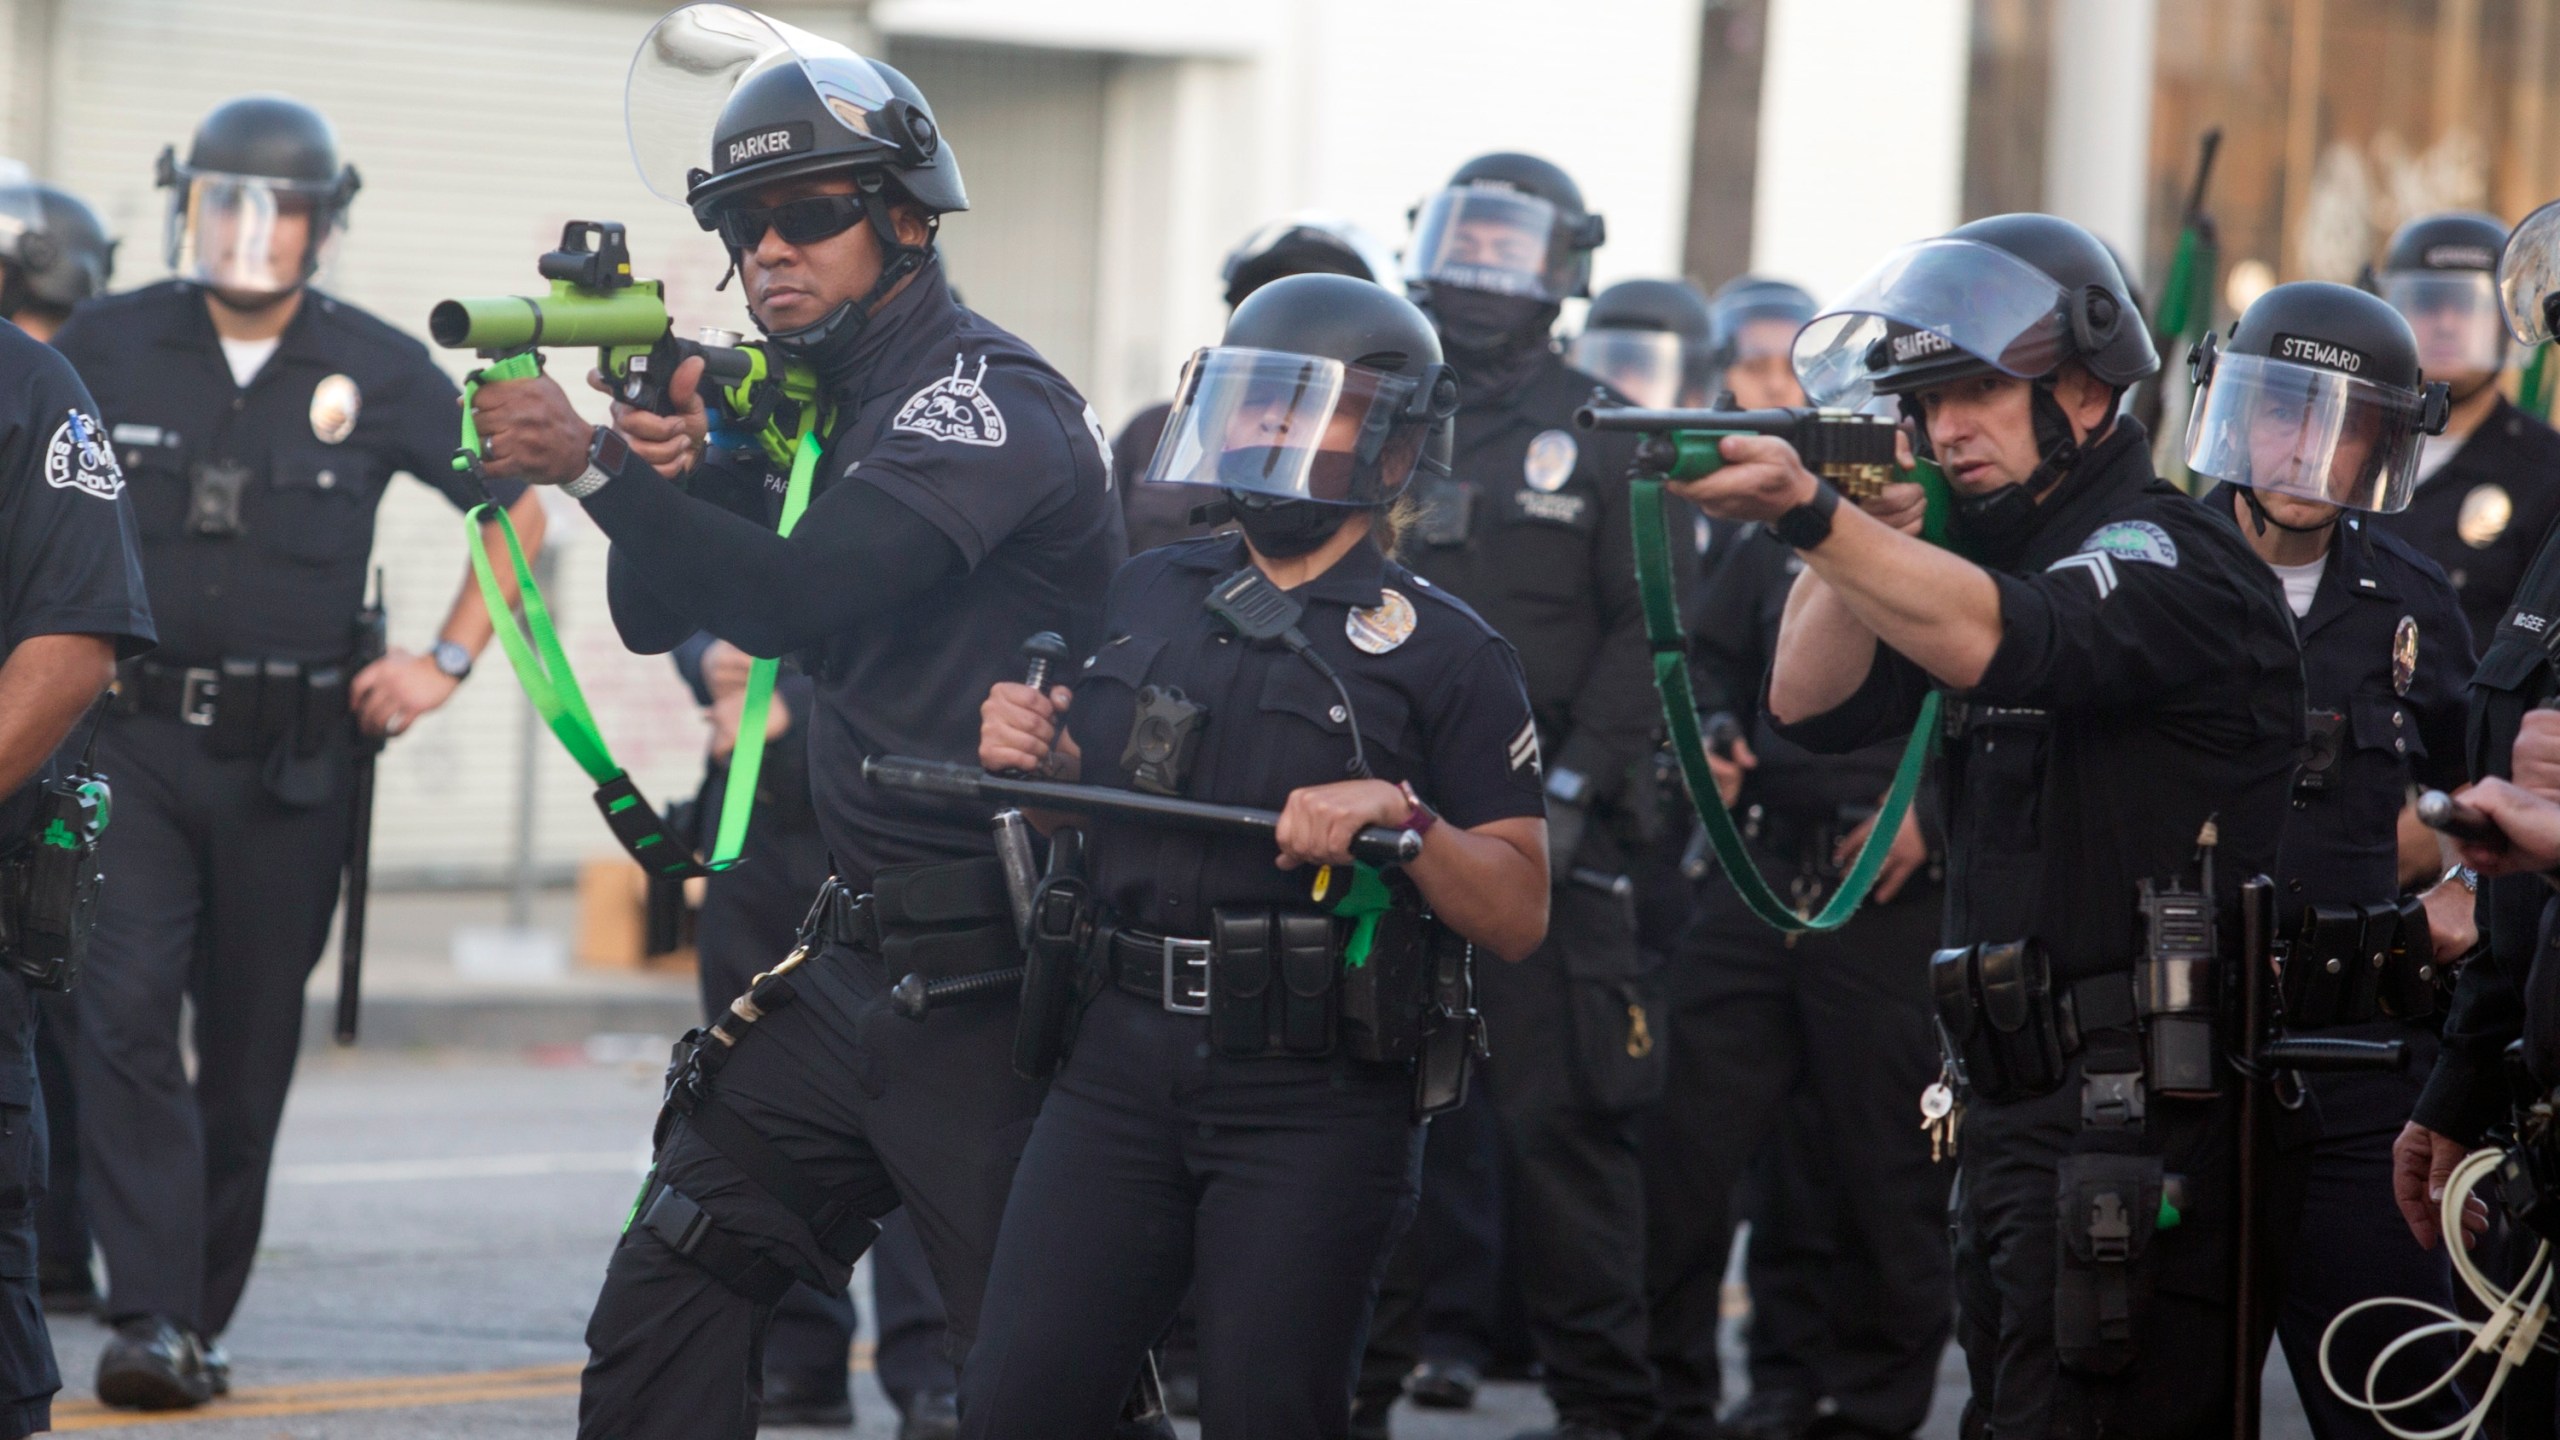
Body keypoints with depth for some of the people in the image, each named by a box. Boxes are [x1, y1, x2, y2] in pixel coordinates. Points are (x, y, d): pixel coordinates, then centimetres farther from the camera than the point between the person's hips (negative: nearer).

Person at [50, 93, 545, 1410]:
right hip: (132, 740, -1)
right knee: (124, 1011, -16)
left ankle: (202, 1316, 18)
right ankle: (146, 1314, -19)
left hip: (293, 758, 1)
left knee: (249, 1049, 6)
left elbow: (515, 505, 13)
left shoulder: (376, 373, 1)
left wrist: (448, 658, 5)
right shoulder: (108, 348, 2)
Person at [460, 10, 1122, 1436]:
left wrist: (595, 468, -26)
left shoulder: (987, 397, -14)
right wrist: (670, 466, -6)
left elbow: (799, 597, -27)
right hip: (858, 955, 9)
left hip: (997, 981, -9)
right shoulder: (812, 405, 14)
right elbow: (656, 616, 13)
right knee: (664, 1315, 10)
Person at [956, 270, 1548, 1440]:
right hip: (1121, 1067, 4)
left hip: (1313, 1094, -4)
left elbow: (1517, 916, -3)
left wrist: (1405, 816, -18)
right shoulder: (1145, 596, 14)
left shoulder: (1444, 654, 1)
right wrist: (1027, 756, 2)